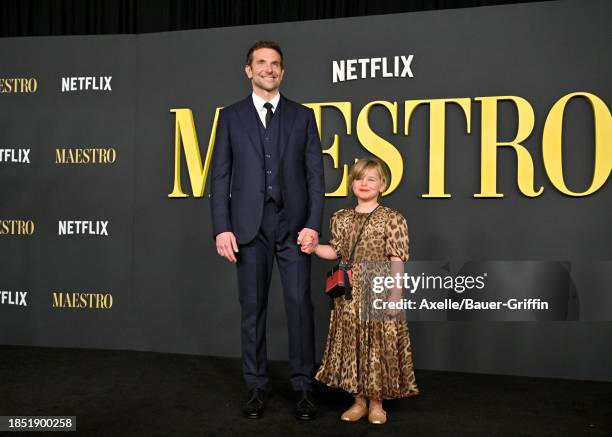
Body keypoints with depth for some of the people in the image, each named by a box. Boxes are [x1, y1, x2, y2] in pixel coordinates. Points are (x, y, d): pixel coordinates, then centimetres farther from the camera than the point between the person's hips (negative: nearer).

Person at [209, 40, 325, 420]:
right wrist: (222, 228, -5)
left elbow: (315, 174, 3)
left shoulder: (302, 116, 8)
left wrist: (314, 225, -8)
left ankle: (303, 386, 12)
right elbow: (220, 176, 4)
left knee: (300, 305, 0)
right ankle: (256, 386, 19)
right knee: (253, 307, 7)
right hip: (250, 225, 1)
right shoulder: (231, 116, 8)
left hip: (293, 224, 0)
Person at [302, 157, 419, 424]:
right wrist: (313, 247, -1)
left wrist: (395, 295, -13)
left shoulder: (392, 219, -6)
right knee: (351, 345, 9)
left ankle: (376, 402, 18)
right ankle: (359, 400, 23)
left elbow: (397, 261, -9)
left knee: (377, 346, 1)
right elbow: (336, 252, 13)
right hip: (348, 295, 4)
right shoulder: (341, 218, 8)